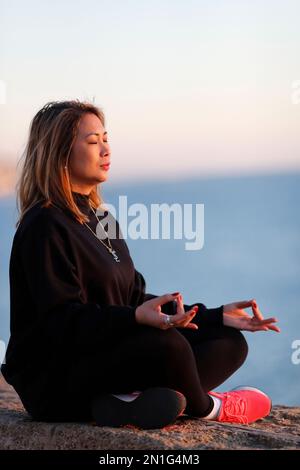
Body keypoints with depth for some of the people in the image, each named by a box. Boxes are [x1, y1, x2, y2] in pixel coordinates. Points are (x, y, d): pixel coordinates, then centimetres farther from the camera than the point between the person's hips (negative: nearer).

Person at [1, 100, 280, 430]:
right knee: (166, 344, -35)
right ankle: (206, 407, -3)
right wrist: (134, 318, -39)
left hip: (106, 356, 10)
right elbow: (60, 321, -22)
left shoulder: (99, 219, 16)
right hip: (54, 383, -10)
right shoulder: (44, 226, -13)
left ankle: (132, 400, -23)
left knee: (229, 341, 1)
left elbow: (136, 300, 15)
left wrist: (216, 316, 7)